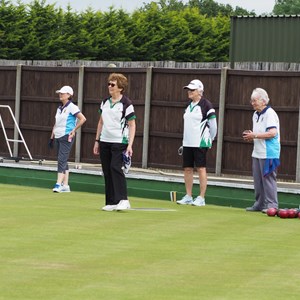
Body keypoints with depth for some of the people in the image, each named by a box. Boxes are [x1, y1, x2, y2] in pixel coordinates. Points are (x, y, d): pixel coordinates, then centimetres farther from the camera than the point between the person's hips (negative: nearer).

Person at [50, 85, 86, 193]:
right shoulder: (59, 108, 16)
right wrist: (52, 136, 20)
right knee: (62, 161, 9)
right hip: (58, 137, 9)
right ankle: (65, 185, 13)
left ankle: (58, 184, -19)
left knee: (62, 159, -15)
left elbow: (82, 119, -14)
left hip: (67, 137, -9)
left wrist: (74, 130, -11)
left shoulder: (71, 107, -9)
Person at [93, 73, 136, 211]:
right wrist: (97, 141, 15)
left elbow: (132, 125, -7)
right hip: (105, 141, 6)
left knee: (116, 168, -20)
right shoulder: (105, 102, 11)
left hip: (120, 142, -6)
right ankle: (111, 203, 9)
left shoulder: (126, 104, -7)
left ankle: (123, 200, -17)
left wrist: (130, 145, -15)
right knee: (107, 171, 4)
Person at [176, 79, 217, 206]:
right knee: (187, 168, 7)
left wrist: (209, 141, 3)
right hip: (188, 143, 8)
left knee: (201, 168, -6)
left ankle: (201, 198, -4)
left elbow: (213, 125, -6)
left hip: (200, 143, -8)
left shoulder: (206, 105, -9)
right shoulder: (189, 106, 15)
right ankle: (188, 197, 13)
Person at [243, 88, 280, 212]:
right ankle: (259, 204, 18)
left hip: (268, 154, -9)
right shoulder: (256, 114, 15)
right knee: (258, 180, 10)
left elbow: (272, 133, -21)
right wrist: (250, 135, 5)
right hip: (257, 153, 9)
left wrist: (254, 135, -17)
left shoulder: (270, 113, -12)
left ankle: (271, 205, -1)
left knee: (268, 178, -6)